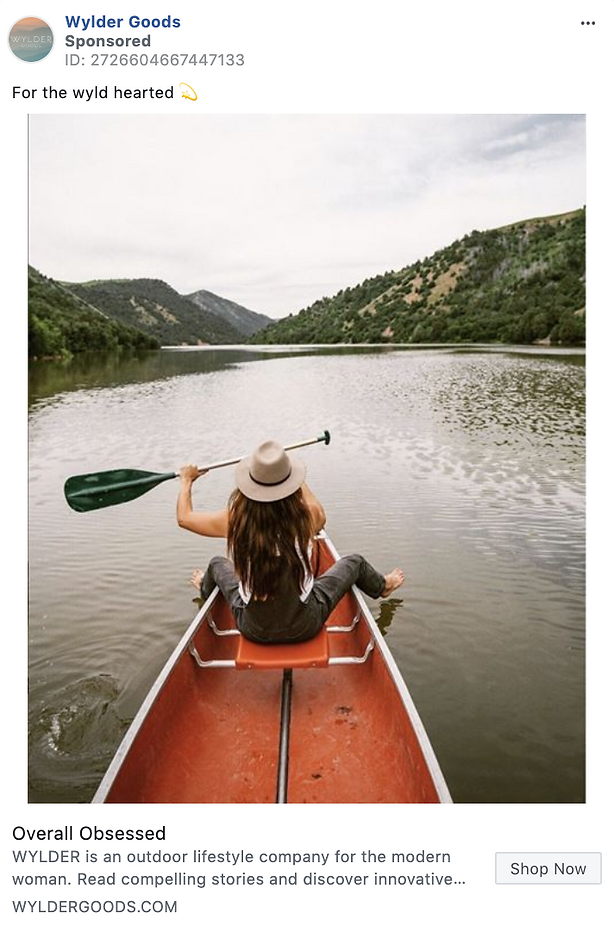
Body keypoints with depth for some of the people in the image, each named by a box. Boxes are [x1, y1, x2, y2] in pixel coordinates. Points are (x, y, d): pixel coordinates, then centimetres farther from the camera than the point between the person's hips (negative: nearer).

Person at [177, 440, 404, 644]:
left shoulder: (234, 520, -20)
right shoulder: (306, 515, -22)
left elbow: (184, 517, -1)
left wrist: (186, 480, 16)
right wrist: (301, 483, 13)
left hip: (253, 629, 1)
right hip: (304, 627, -1)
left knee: (217, 564, 30)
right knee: (354, 562, 22)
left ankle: (205, 589, 65)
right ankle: (382, 587, 56)